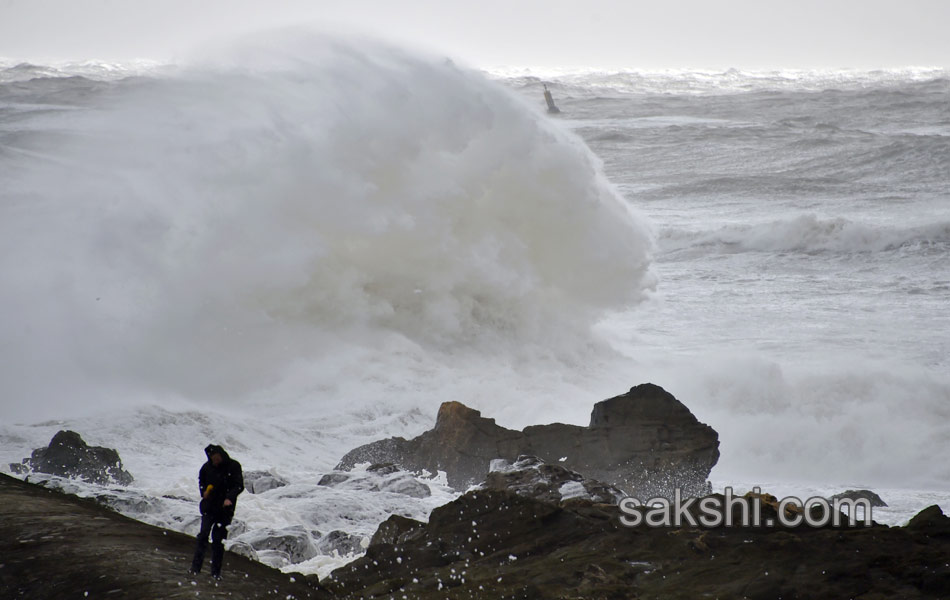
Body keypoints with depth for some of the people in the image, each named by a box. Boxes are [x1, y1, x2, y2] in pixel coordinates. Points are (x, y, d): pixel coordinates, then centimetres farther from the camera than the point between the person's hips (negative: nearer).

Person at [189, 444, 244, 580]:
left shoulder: (233, 466, -8)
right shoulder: (207, 467, 1)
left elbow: (239, 486, -11)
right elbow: (201, 481, 17)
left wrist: (230, 498, -27)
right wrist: (203, 491, -4)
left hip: (225, 509, -1)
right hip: (209, 507, 1)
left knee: (219, 540, 3)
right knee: (203, 535, -12)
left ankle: (216, 571, 10)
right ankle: (196, 567, -10)